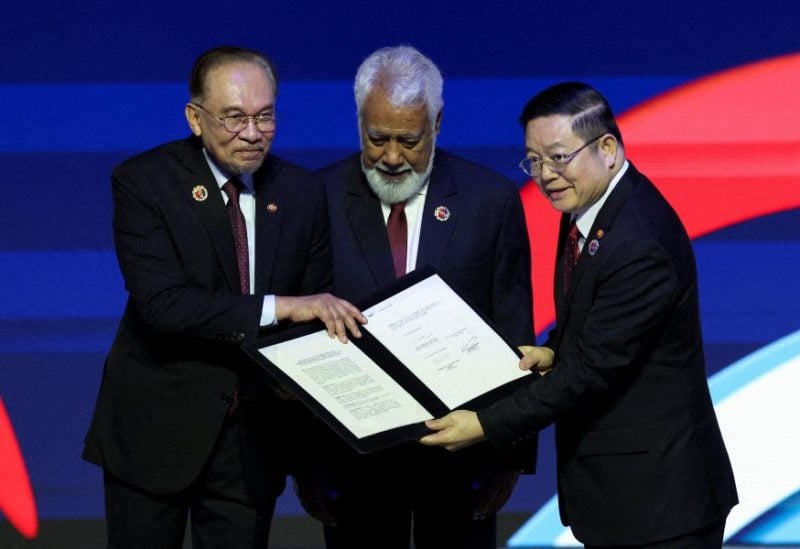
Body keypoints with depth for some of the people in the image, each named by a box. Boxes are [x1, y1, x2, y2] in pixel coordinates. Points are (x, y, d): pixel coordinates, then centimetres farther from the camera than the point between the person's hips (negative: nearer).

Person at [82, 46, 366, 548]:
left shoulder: (304, 193, 2)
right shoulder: (142, 182, -10)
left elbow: (319, 312, 6)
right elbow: (161, 303, -22)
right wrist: (278, 307, -29)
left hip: (255, 434, 3)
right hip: (156, 429, -3)